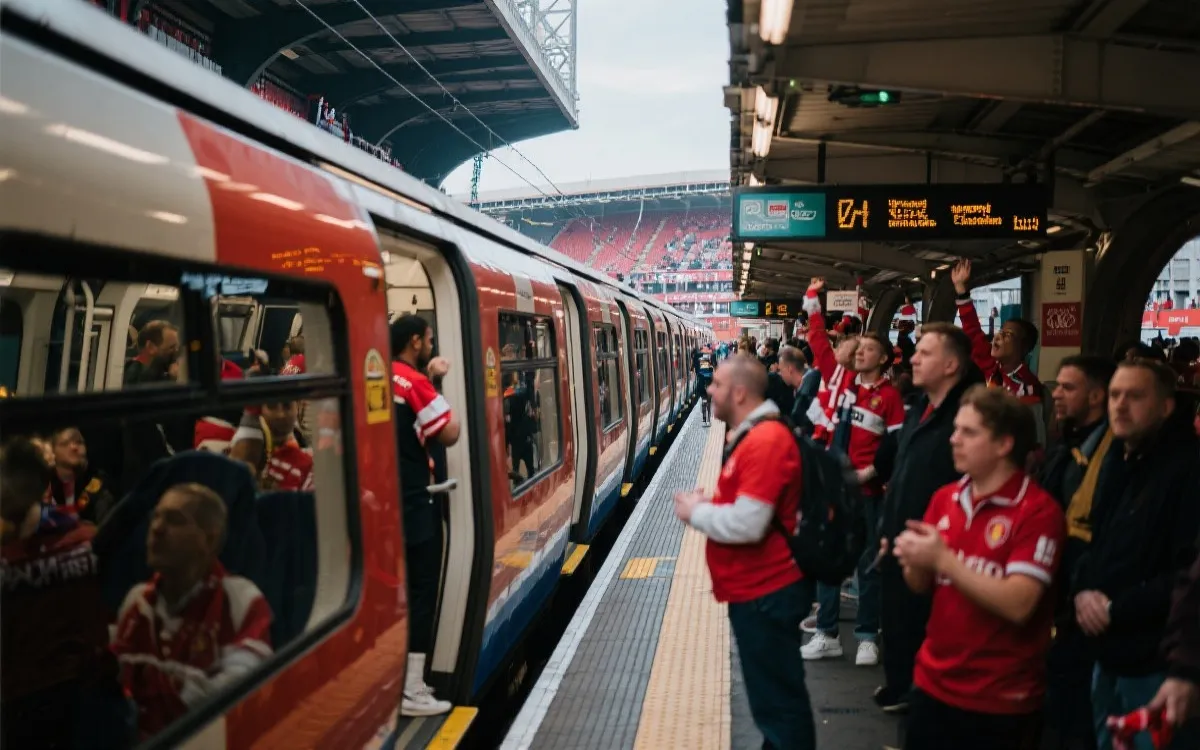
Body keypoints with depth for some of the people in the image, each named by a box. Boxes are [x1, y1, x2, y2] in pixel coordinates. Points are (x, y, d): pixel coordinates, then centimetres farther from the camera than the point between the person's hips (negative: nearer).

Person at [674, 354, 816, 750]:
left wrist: (696, 513, -13)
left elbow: (746, 524, -28)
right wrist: (707, 505, 4)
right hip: (758, 588, 10)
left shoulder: (766, 441, -23)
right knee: (774, 695, 22)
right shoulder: (754, 435, 11)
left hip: (765, 592, -10)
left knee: (777, 701, 3)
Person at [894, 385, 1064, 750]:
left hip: (1001, 700, -5)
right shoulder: (944, 498, 3)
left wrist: (943, 559, -24)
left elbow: (1018, 605, -23)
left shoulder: (1039, 510, -15)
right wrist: (915, 562, -11)